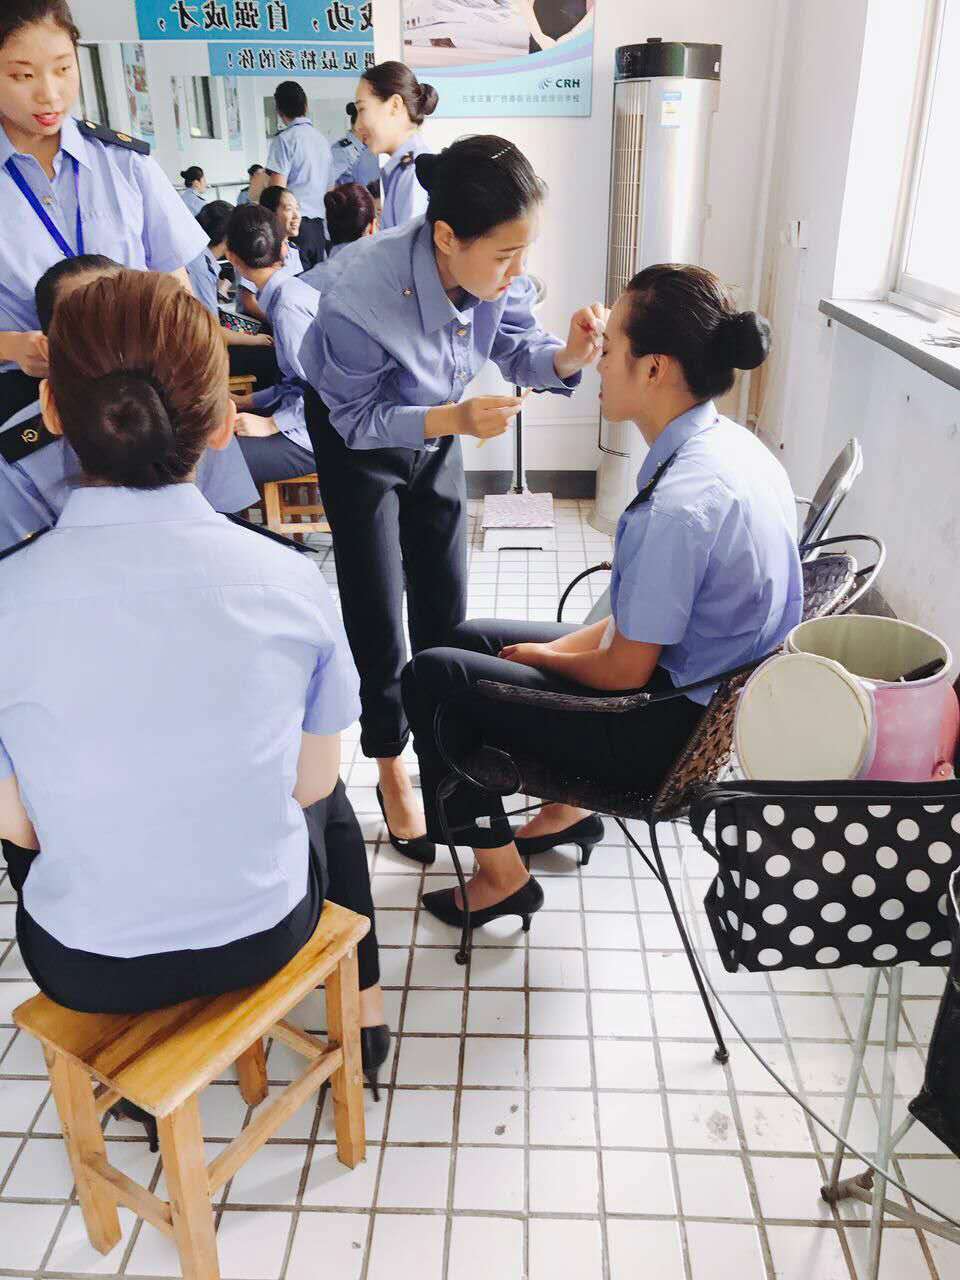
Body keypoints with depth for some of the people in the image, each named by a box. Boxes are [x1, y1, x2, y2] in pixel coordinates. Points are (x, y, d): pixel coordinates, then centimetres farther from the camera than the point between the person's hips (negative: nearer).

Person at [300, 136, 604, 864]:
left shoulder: (497, 271, -25)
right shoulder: (360, 297, -38)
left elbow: (517, 351, -9)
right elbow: (359, 418, -25)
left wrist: (569, 356, -31)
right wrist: (455, 419, -39)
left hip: (437, 430, 5)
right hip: (358, 442, -4)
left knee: (445, 605, 10)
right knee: (377, 618, 0)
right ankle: (391, 768, 18)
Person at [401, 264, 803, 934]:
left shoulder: (676, 506, -31)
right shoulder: (731, 445, -1)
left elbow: (625, 670, -21)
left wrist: (545, 656, -2)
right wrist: (557, 646, 3)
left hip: (666, 732, -9)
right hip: (707, 689, 9)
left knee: (432, 677, -5)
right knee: (467, 639, 17)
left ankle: (501, 874, 11)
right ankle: (567, 810, 28)